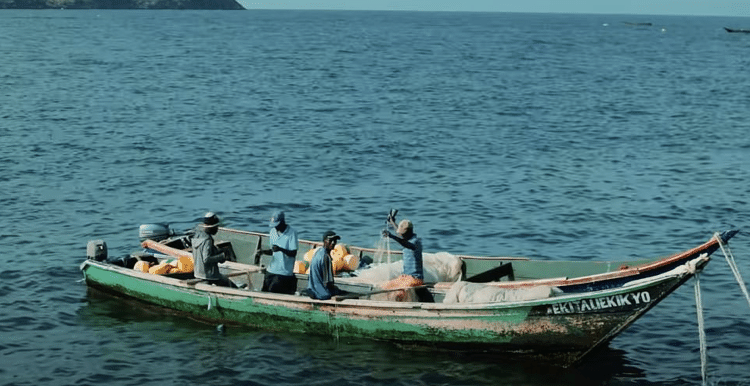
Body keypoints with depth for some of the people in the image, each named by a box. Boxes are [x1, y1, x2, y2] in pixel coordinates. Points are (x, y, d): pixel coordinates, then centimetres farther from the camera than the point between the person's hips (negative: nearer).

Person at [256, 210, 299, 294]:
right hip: (272, 269, 7)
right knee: (264, 292, 6)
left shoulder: (292, 233, -11)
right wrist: (263, 251, -1)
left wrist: (280, 249, -28)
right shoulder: (273, 231, 9)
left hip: (284, 271, -7)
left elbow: (293, 253, -14)